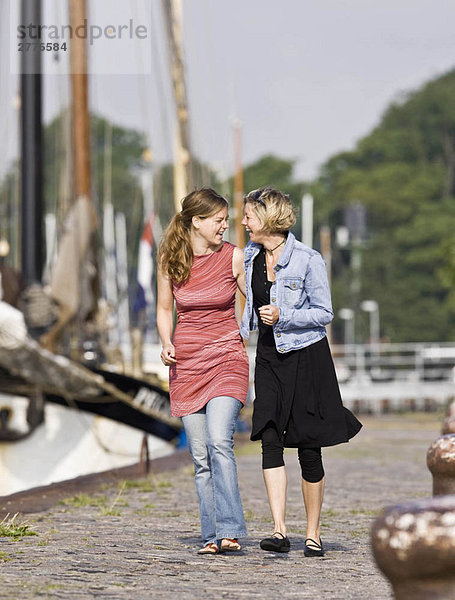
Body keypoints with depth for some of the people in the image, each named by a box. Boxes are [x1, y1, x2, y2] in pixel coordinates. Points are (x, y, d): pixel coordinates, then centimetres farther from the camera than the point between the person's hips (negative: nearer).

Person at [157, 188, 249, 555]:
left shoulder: (233, 257, -3)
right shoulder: (169, 259, 1)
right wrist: (166, 344, -4)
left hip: (226, 359, -2)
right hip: (187, 363, 2)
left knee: (219, 442, -20)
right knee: (201, 456, 1)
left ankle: (230, 531, -22)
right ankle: (213, 536, 5)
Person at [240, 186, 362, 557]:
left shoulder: (308, 260, -12)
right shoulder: (250, 256, 6)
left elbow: (324, 313, -9)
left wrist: (282, 316, -20)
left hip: (307, 357, -5)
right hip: (269, 358, 5)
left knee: (308, 447, 0)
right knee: (270, 439, -12)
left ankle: (313, 533, 14)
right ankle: (279, 531, -18)